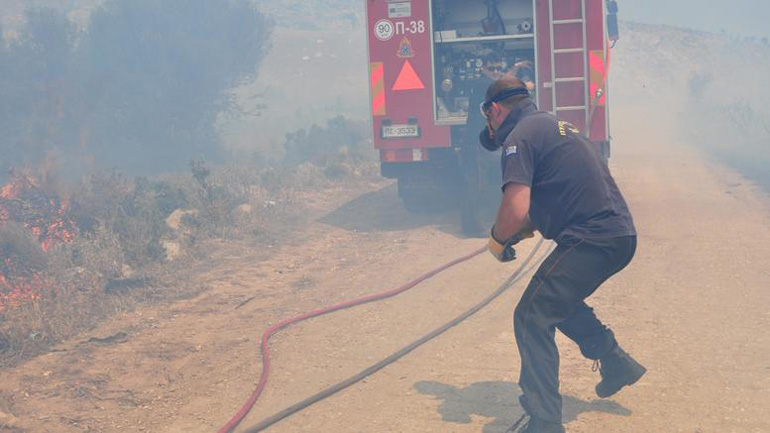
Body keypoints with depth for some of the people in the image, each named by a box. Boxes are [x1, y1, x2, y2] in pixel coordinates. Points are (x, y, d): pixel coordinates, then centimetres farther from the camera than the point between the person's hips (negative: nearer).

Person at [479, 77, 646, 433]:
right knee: (559, 300, 30)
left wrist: (498, 240, -1)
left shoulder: (520, 136, -10)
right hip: (620, 235, 10)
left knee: (532, 319, -3)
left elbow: (515, 210, -21)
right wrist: (525, 229, 22)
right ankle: (617, 363, 34)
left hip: (591, 241, -10)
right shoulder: (556, 126, 21)